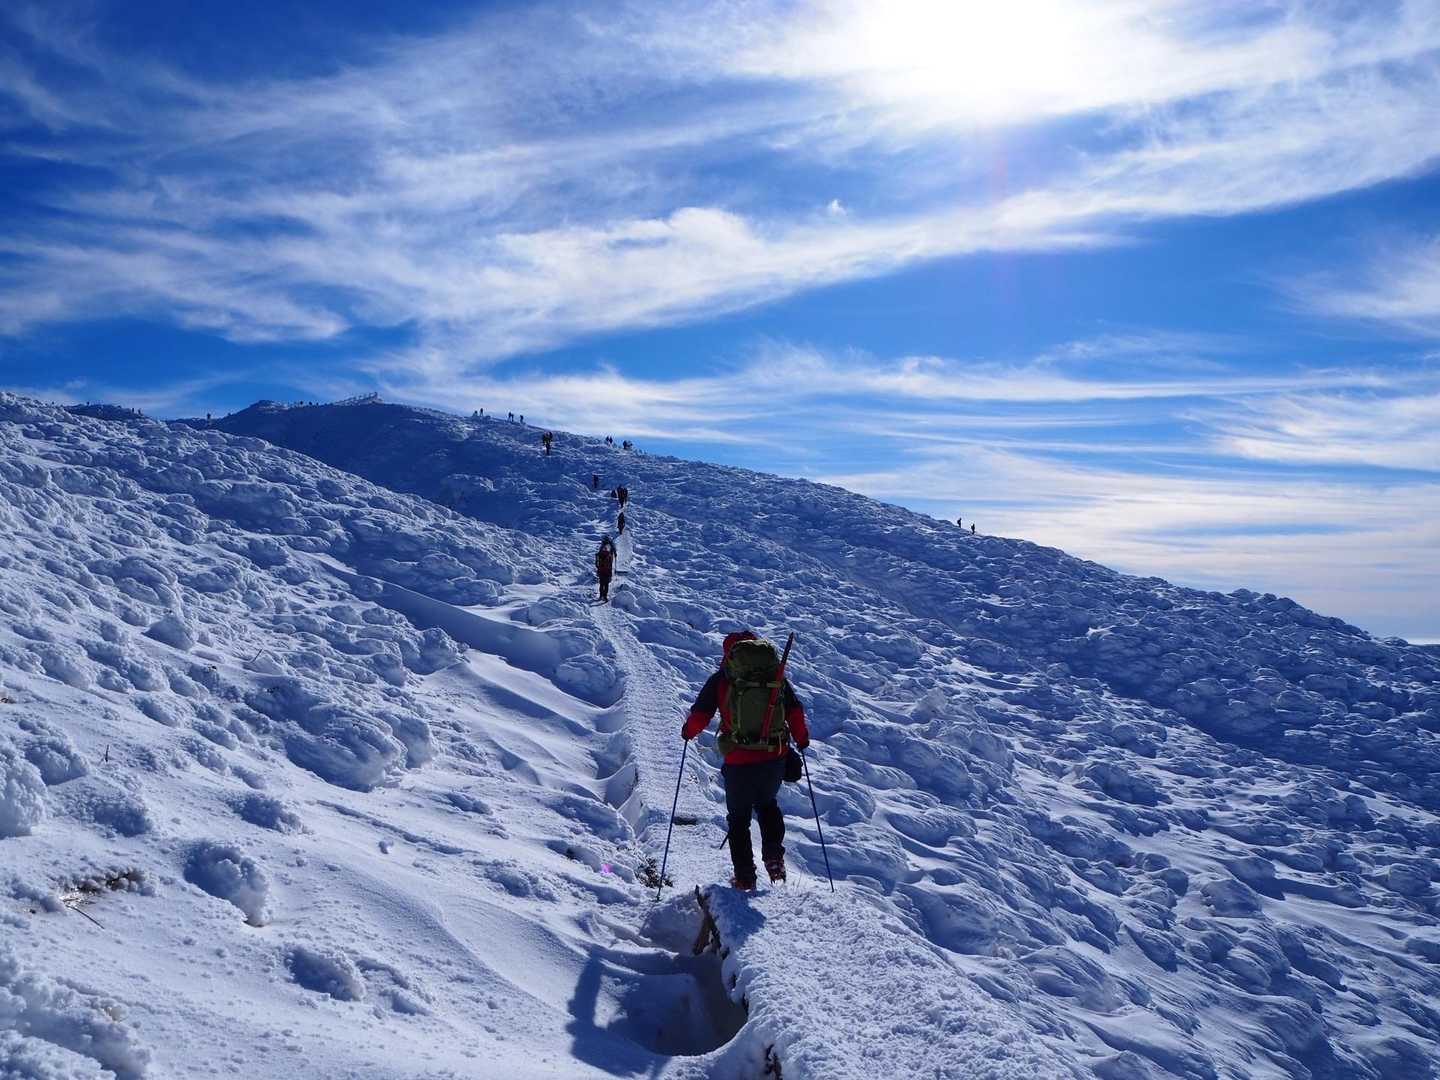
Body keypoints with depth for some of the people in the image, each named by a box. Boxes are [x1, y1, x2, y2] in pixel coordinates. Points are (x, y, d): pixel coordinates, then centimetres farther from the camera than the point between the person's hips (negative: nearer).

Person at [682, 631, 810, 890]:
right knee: (767, 804, 30)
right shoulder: (775, 674, 5)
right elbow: (795, 709, 5)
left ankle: (744, 876, 17)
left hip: (739, 762, -2)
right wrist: (801, 739, 22)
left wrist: (688, 731, 19)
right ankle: (774, 857, 14)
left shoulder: (721, 679, -1)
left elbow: (700, 714, -3)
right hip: (775, 758, 3)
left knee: (739, 816, 18)